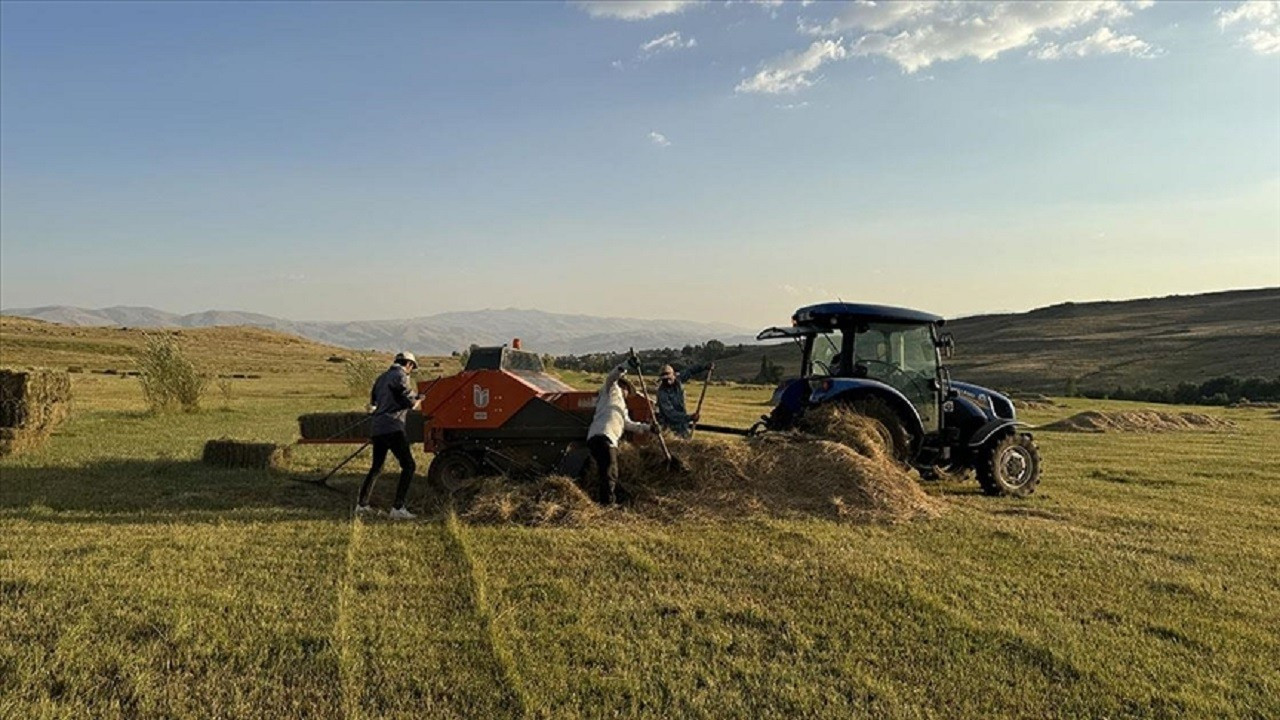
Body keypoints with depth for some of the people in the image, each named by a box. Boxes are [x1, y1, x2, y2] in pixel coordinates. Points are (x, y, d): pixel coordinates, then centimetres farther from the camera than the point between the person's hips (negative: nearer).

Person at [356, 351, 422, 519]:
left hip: (376, 428, 9)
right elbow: (410, 402, -13)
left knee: (376, 468, 22)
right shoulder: (401, 376, -5)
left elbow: (373, 400, 30)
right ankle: (398, 508, -15)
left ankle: (361, 504, 27)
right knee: (409, 466, -8)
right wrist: (417, 399, 10)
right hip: (392, 428, -9)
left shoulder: (382, 377, 20)